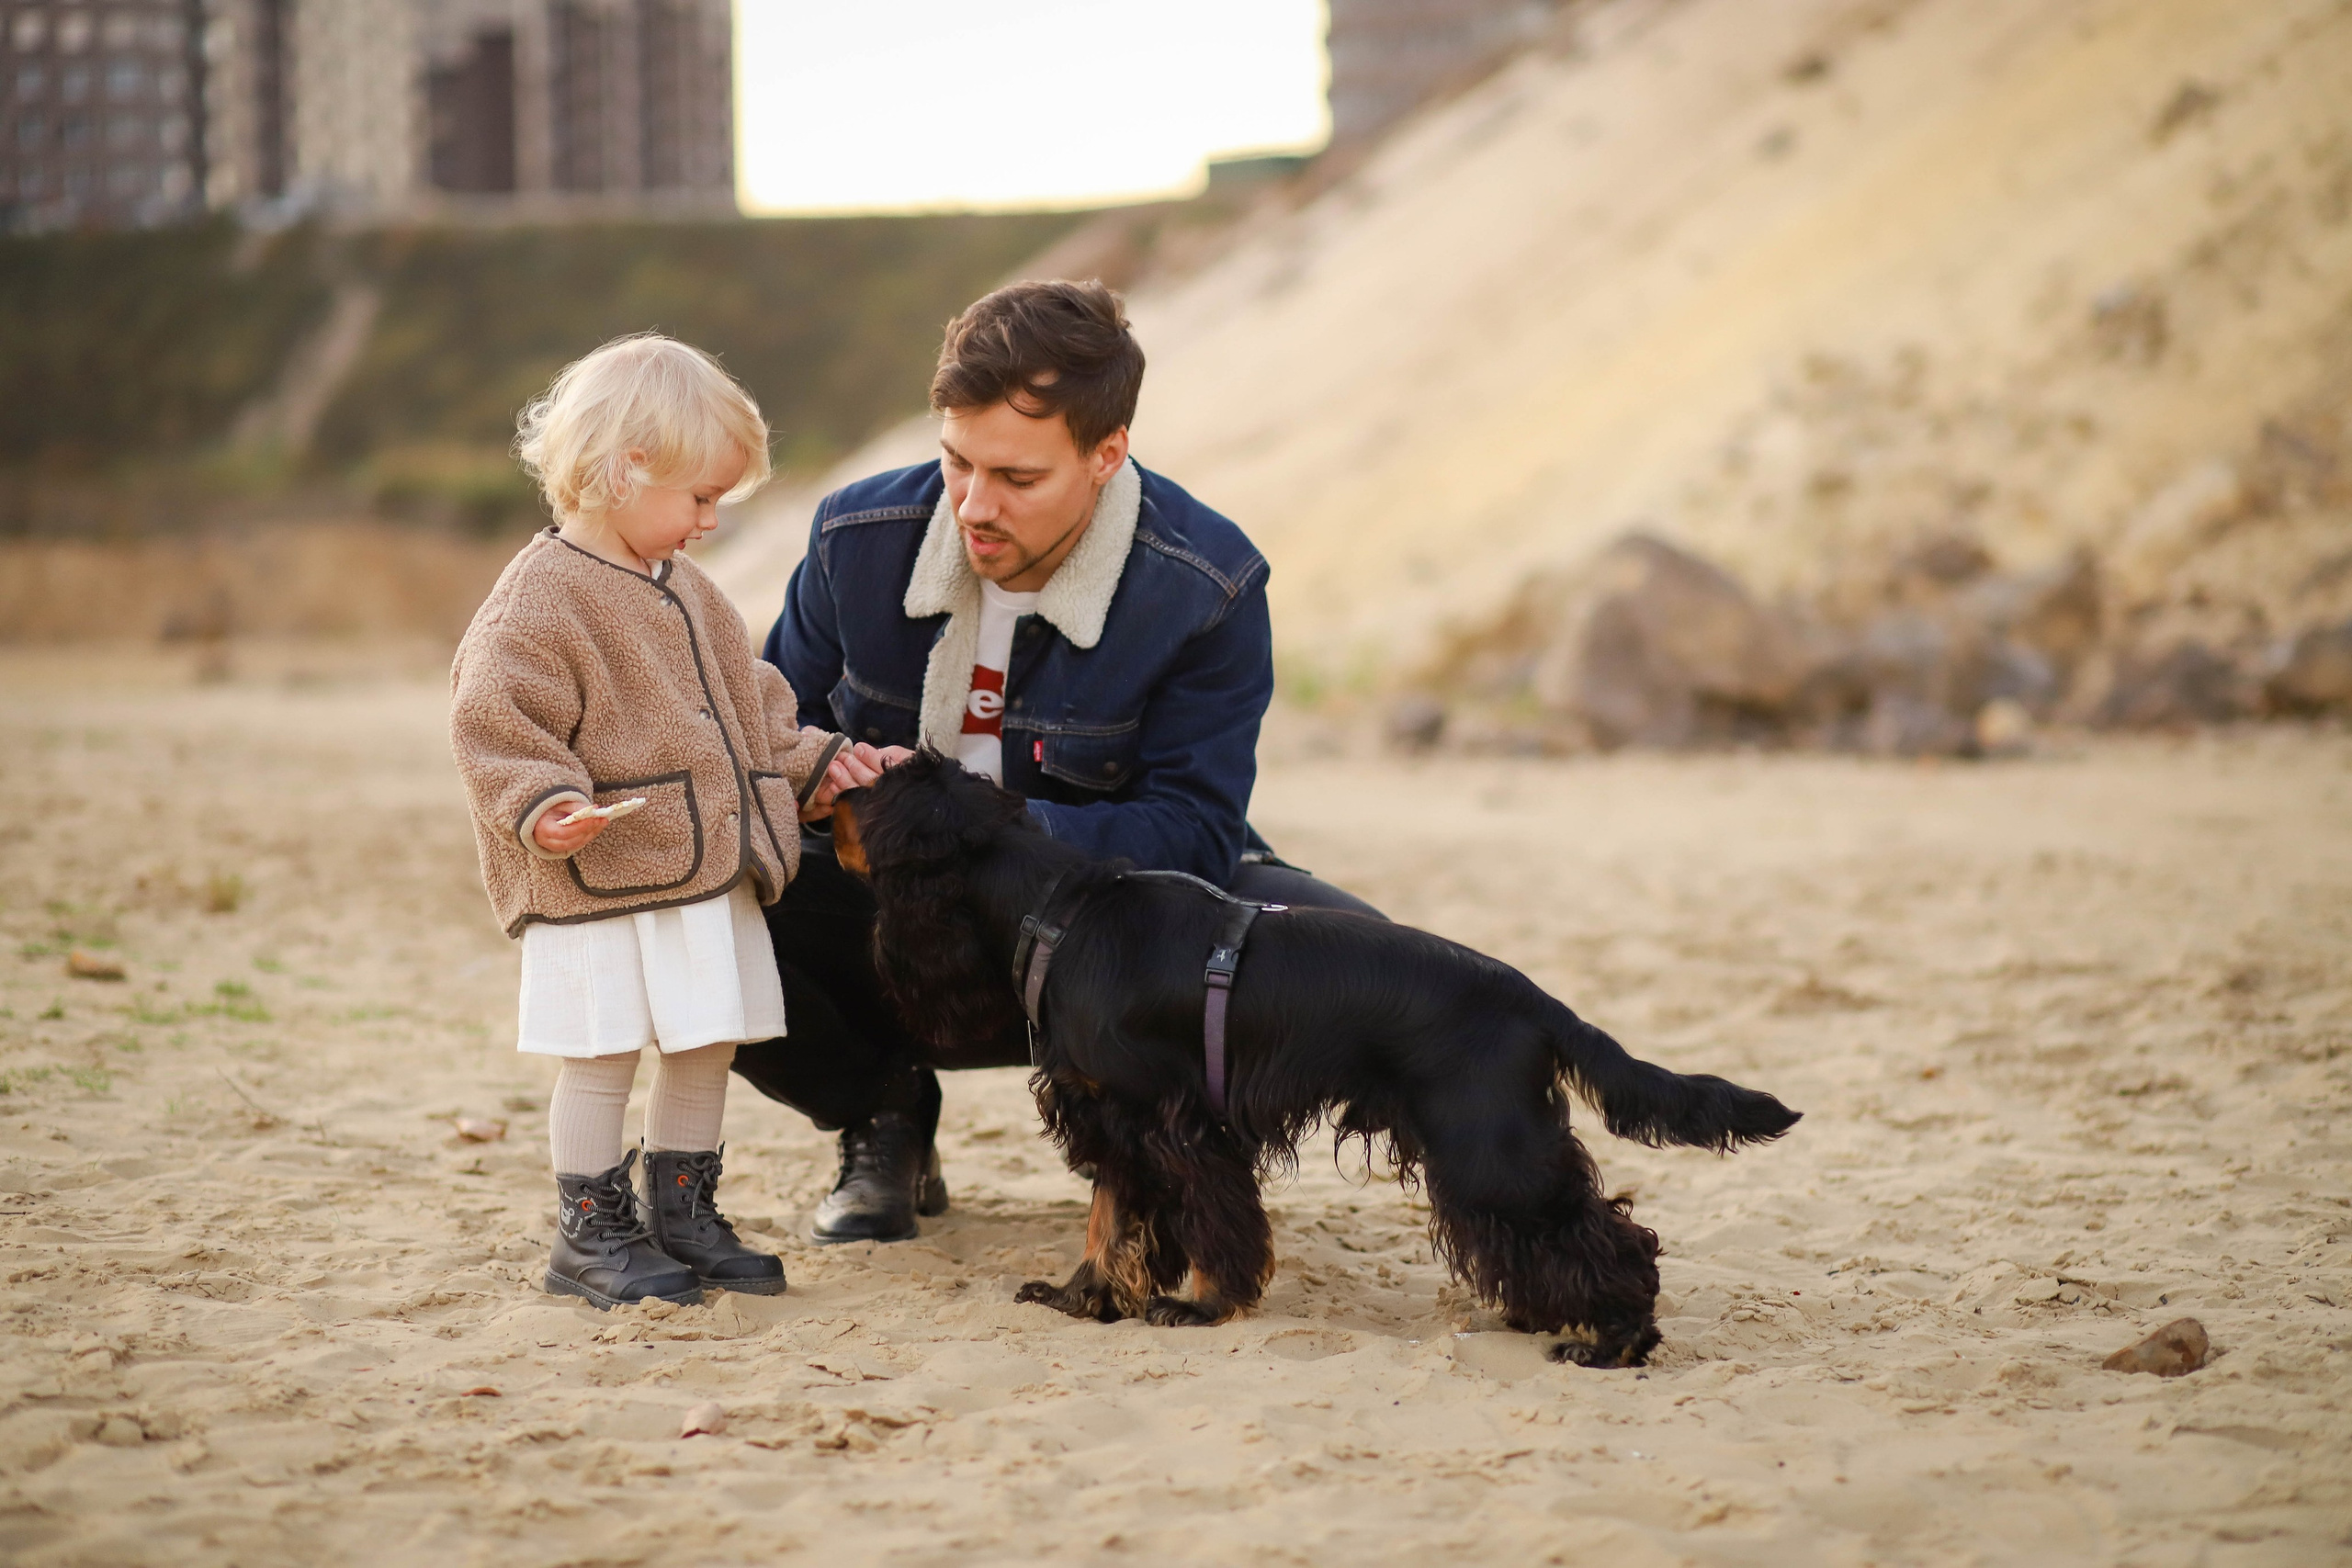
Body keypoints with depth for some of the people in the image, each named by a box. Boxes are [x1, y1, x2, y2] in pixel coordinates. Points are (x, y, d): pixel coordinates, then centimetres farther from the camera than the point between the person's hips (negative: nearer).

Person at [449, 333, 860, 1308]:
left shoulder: (685, 593, 16)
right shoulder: (540, 598, -13)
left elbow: (751, 700, 27)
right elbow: (496, 721, -18)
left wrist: (806, 763, 19)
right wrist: (541, 806, -31)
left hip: (712, 875, 8)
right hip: (602, 888, -8)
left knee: (704, 1047, 13)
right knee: (602, 1058, -3)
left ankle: (683, 1215, 26)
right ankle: (591, 1235, 9)